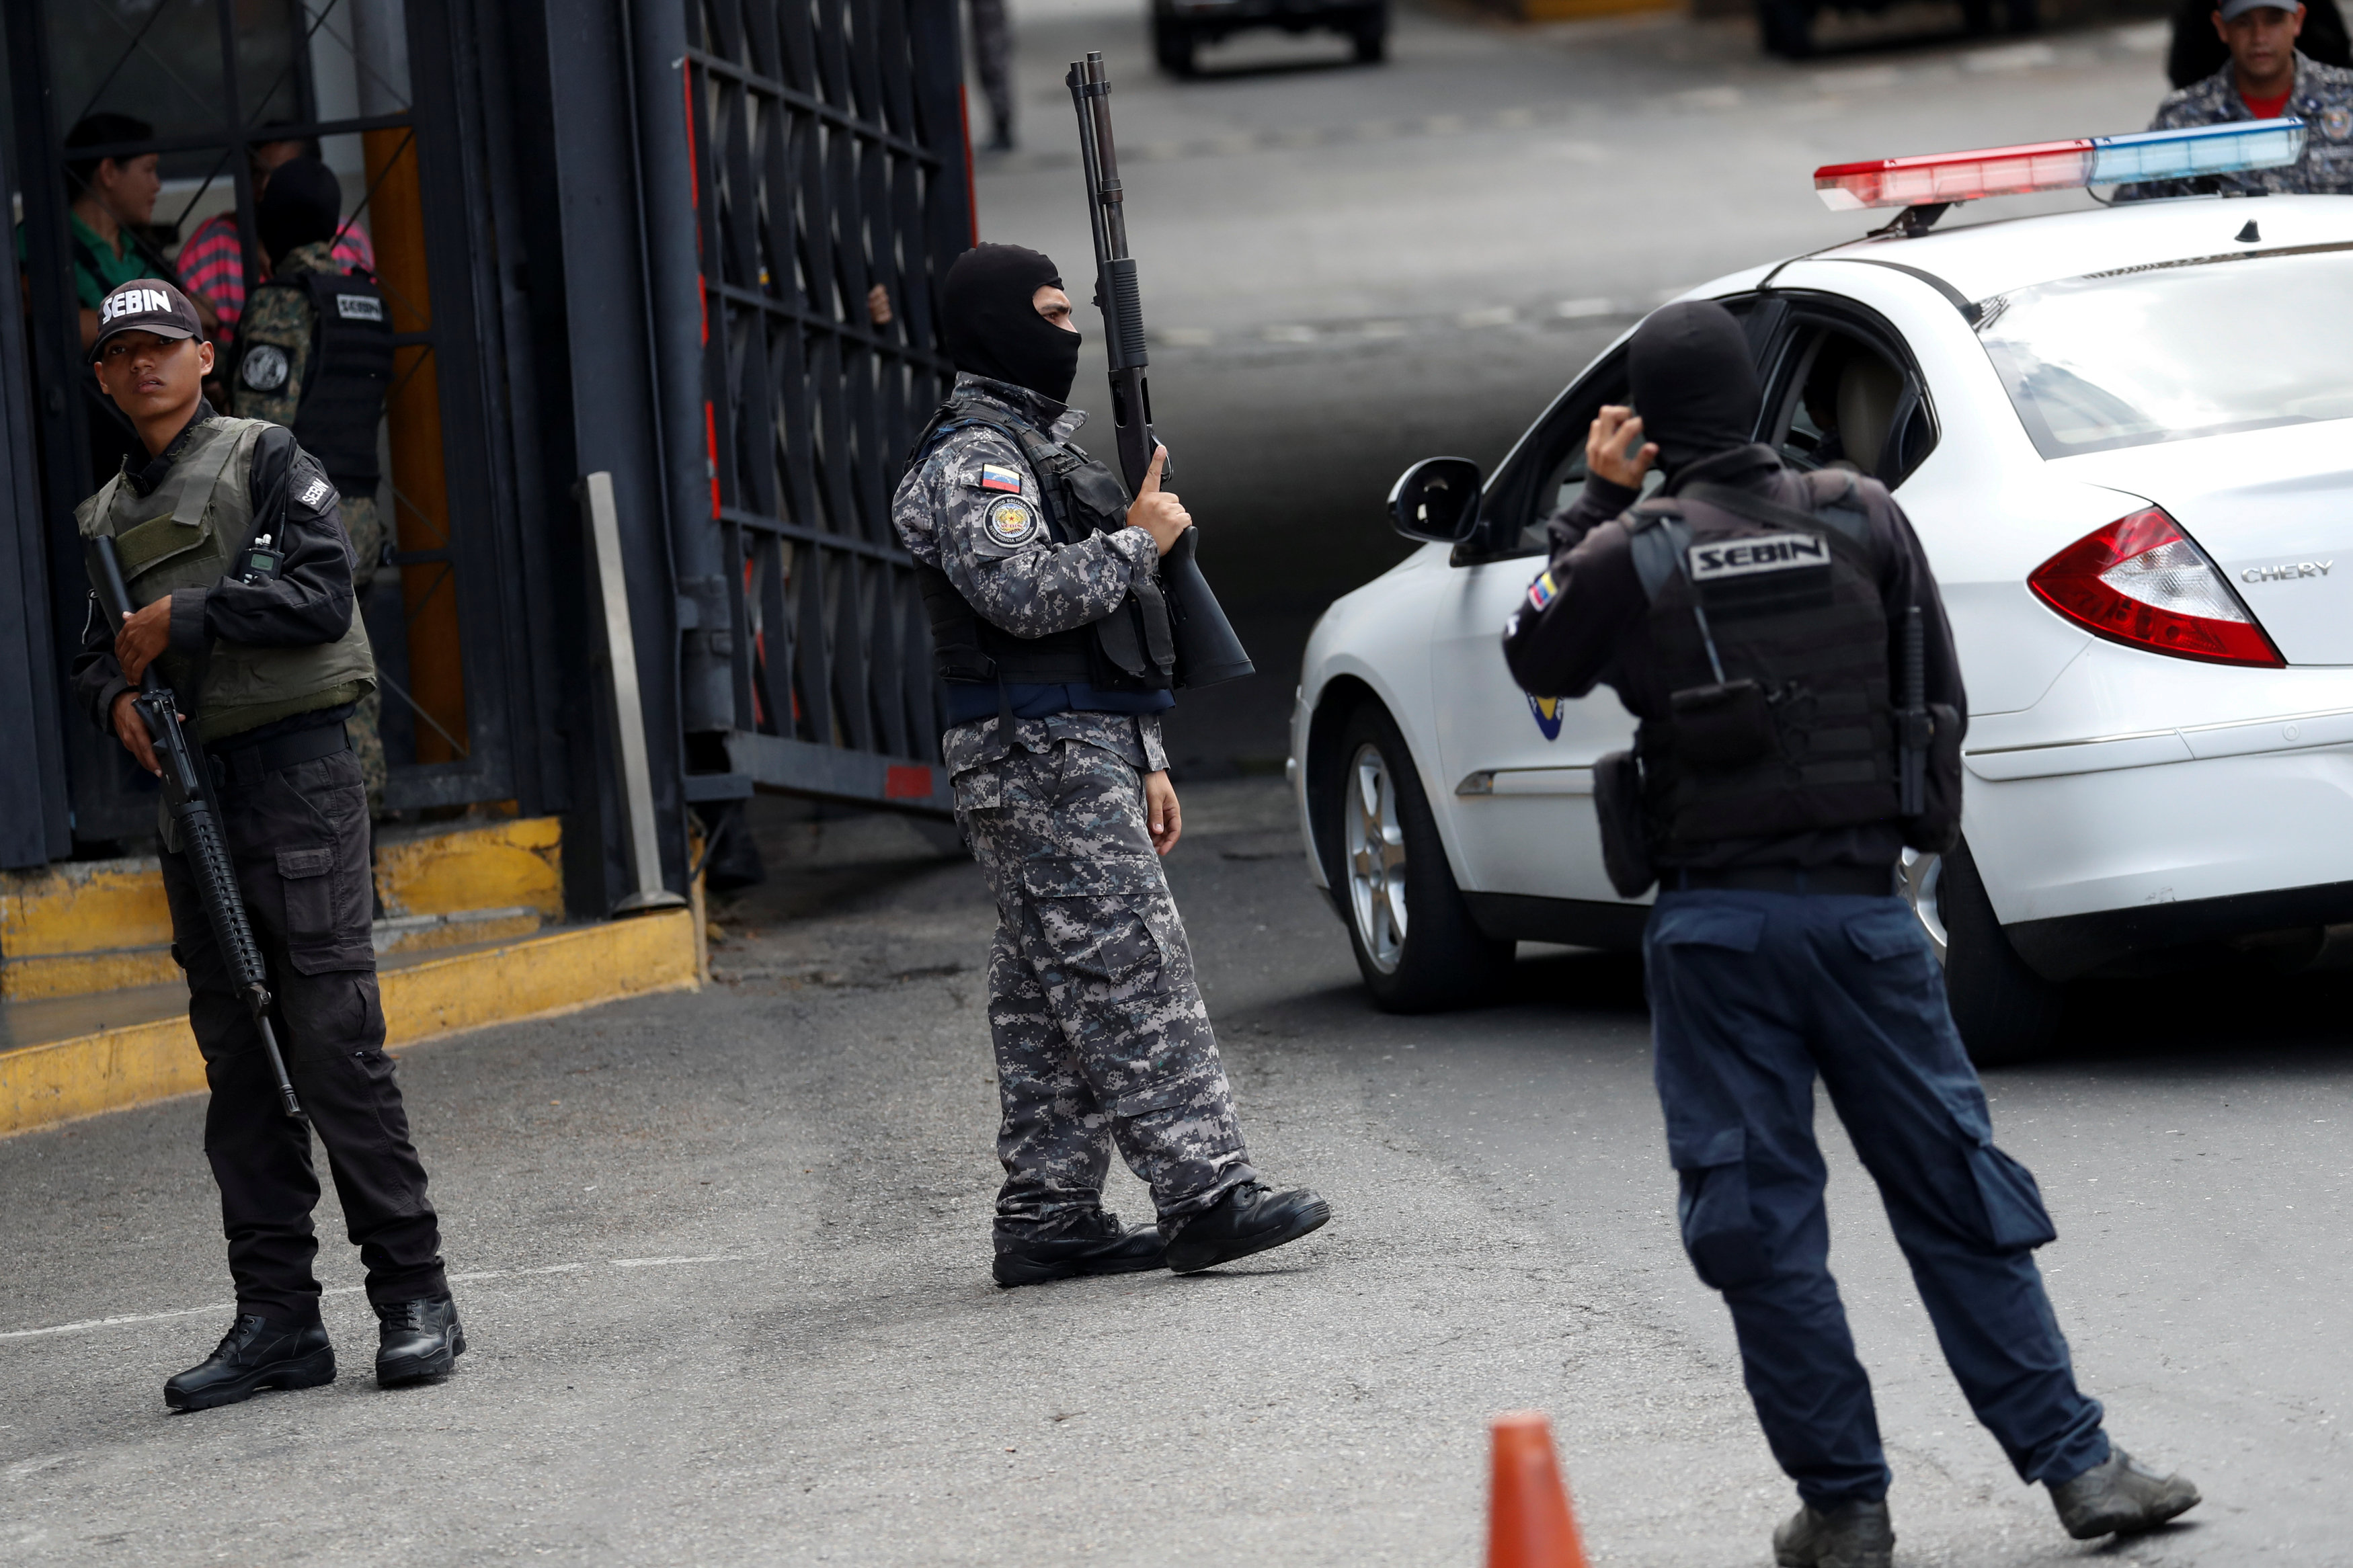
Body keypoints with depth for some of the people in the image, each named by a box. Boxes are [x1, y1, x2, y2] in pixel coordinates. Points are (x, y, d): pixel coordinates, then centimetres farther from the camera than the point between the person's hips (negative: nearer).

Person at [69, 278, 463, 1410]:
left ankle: (413, 1299, -6)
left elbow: (322, 594, -13)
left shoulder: (265, 461, 0)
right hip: (190, 794, 6)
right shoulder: (107, 517, 18)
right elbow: (94, 656, 25)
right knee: (239, 1067, 5)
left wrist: (179, 619, -11)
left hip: (295, 773, -6)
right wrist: (116, 696, 2)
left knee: (336, 1044, -10)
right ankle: (278, 1320, 7)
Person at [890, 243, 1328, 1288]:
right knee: (1133, 978, -13)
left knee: (1051, 1002, 8)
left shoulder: (1036, 445, 23)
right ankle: (1205, 1198, -17)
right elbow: (1026, 593, -26)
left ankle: (1045, 1220, 9)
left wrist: (1144, 760, 23)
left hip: (1080, 755, 10)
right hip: (1040, 763, -10)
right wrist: (1140, 539, -12)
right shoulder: (973, 459, -11)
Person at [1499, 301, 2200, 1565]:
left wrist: (1594, 507, 13)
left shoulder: (1630, 558, -7)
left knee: (1760, 1222, 5)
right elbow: (1941, 701, 8)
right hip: (1859, 903, 2)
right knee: (1952, 1191, 8)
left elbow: (1538, 664, 13)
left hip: (1714, 925, -2)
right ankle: (2076, 1464, 5)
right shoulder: (1862, 521, 0)